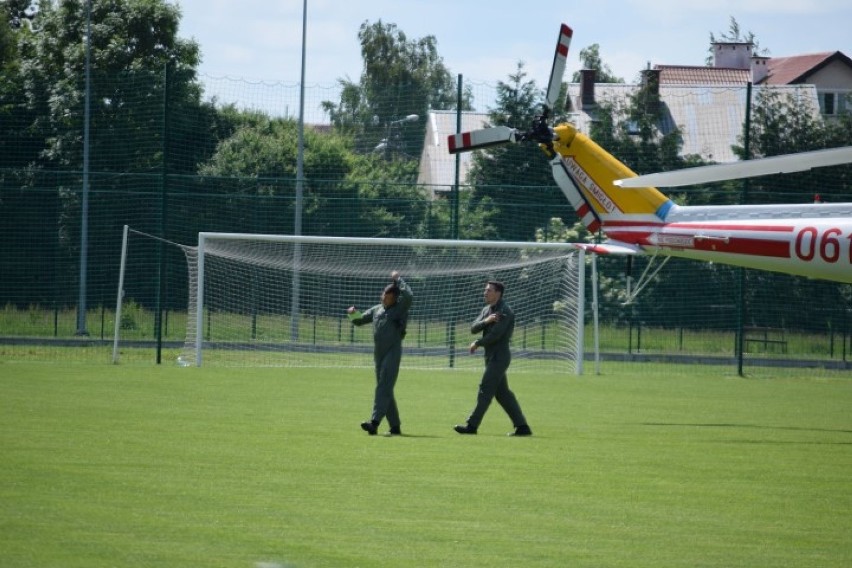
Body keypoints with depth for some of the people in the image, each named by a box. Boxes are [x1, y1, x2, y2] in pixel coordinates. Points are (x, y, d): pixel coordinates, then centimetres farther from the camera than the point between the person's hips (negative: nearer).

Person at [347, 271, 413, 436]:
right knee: (385, 390, 9)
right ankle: (395, 426, 15)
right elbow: (359, 321, 25)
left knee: (384, 388, -16)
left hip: (393, 352, -7)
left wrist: (398, 279, -12)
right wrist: (353, 313, 3)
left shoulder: (400, 308, -2)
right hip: (378, 354, 7)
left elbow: (409, 296, -22)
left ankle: (375, 422, -27)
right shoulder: (376, 310, 17)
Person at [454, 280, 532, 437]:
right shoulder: (486, 310, 15)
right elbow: (474, 328, 4)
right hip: (491, 356, 9)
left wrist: (477, 344, -8)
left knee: (485, 390, -9)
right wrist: (486, 320, -16)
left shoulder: (505, 311, -12)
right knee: (502, 393, 8)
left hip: (499, 356, -9)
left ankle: (472, 425, -9)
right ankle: (522, 427, 10)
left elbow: (496, 334, -20)